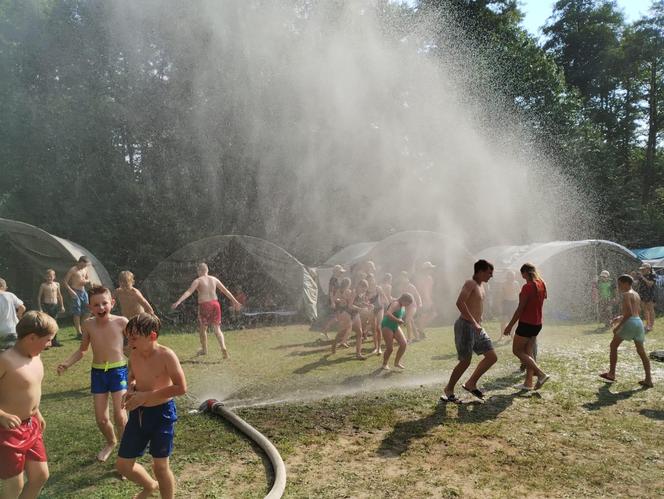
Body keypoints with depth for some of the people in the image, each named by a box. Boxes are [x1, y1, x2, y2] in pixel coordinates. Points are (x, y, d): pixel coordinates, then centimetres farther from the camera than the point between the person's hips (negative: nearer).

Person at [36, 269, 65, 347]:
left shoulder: (57, 284, 8)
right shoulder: (43, 285, -4)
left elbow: (59, 295, 16)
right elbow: (39, 297, -2)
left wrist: (62, 306, 14)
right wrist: (40, 308, -7)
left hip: (55, 305, 4)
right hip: (46, 305, -4)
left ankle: (54, 341, 18)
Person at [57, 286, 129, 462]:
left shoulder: (121, 322, -12)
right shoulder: (88, 325, -3)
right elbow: (82, 350, 12)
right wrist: (66, 364, -1)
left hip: (118, 371, -3)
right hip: (97, 373, 3)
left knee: (119, 416, -11)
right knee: (101, 418, 9)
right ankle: (110, 442, 41)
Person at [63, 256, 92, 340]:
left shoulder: (85, 269, 9)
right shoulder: (73, 270, -10)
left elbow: (88, 279, 22)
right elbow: (64, 282, -12)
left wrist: (86, 281, -2)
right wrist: (70, 291, -22)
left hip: (83, 291, 7)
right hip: (76, 292, -7)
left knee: (86, 311, 8)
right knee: (77, 313, -6)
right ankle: (79, 333, -5)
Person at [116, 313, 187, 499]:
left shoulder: (166, 355, -20)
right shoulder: (134, 355, -1)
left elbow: (181, 388, -23)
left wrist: (145, 396, -22)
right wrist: (131, 389, -5)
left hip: (162, 413, -6)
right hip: (138, 413, 6)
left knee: (160, 465, 5)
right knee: (123, 464, 13)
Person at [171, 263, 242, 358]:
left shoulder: (198, 280, -2)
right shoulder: (214, 279, 12)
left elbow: (189, 292, -15)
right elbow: (225, 291, 16)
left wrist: (178, 302, -22)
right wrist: (235, 301, 24)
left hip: (204, 305, -4)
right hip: (215, 303, 4)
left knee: (202, 328, 16)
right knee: (217, 329, 7)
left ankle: (204, 350, 30)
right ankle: (223, 348, -13)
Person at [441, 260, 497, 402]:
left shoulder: (481, 286, 16)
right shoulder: (470, 283, -13)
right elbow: (459, 303, -29)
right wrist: (474, 322, -30)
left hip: (477, 328, 9)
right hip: (466, 326, -9)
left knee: (492, 357, 5)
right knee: (465, 361, -5)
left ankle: (471, 384, 18)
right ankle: (448, 390, 12)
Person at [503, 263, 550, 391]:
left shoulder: (527, 287, -20)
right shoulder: (542, 284, 5)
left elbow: (520, 309, -19)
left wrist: (510, 325, -14)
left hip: (526, 324, -9)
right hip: (537, 324, 9)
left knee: (517, 351, 2)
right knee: (528, 352, 14)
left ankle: (541, 374, -6)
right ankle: (528, 383, 14)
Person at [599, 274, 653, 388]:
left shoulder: (626, 294, -9)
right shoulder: (636, 294, 17)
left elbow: (629, 312, -18)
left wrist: (619, 325, -16)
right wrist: (622, 317, 28)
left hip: (630, 323, -8)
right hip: (639, 322, 8)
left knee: (613, 346, 7)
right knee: (641, 351, 11)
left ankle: (611, 374, 9)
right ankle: (648, 379, 9)